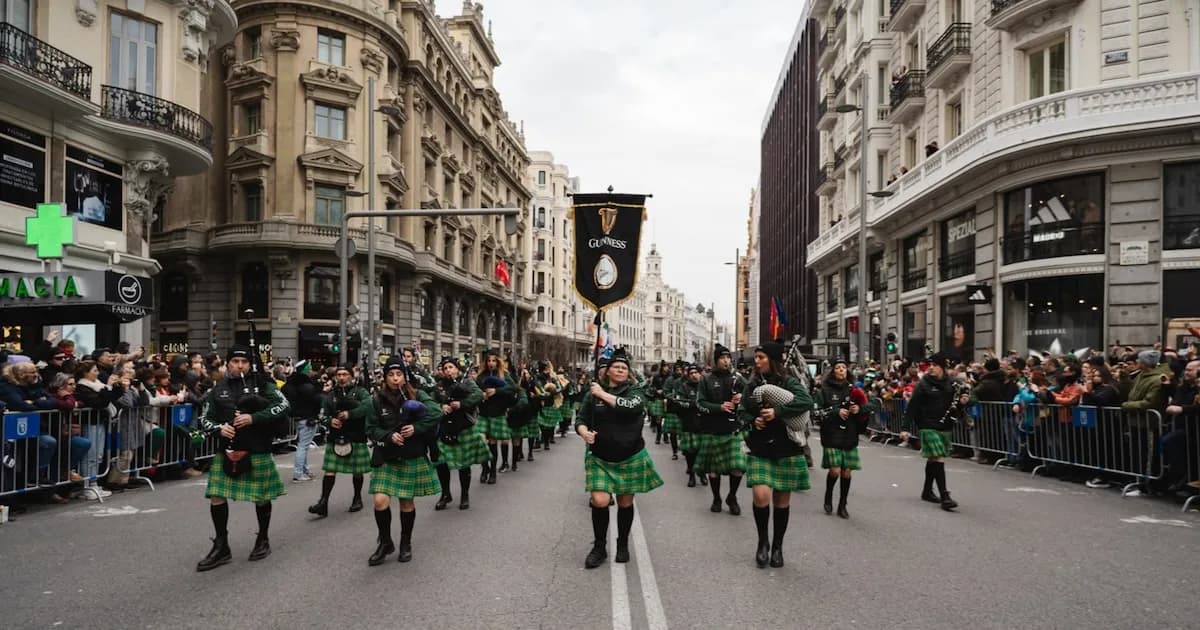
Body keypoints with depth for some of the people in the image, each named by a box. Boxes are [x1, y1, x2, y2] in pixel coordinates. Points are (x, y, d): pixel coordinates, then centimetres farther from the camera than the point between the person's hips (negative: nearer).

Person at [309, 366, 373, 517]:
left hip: (356, 438, -2)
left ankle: (357, 499, 27)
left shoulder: (360, 391, 0)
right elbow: (322, 415, 8)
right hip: (336, 438, 2)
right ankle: (323, 502, -3)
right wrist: (330, 421, -14)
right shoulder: (331, 395, 10)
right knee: (330, 470, -3)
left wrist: (350, 413, -26)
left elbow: (368, 407, -18)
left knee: (357, 471, 10)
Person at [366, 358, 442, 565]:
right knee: (380, 501, -10)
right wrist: (389, 436, -18)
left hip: (412, 457, -1)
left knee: (407, 501, 8)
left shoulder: (417, 395, -4)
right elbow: (371, 428, -1)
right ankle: (385, 543, 12)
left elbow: (436, 412, -15)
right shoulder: (378, 400, -1)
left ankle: (406, 543, 28)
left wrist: (416, 427, -26)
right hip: (386, 457, 1)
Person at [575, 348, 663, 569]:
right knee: (599, 501, -13)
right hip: (600, 459, 1)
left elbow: (632, 406, -24)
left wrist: (604, 395, -18)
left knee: (625, 503, 10)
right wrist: (584, 432, -18)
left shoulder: (634, 391, -2)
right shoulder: (595, 394, 5)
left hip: (630, 458, 0)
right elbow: (581, 419, 5)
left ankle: (623, 546, 31)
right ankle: (599, 547, 7)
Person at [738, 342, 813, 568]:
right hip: (760, 449, 2)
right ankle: (762, 541, 9)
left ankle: (777, 546, 24)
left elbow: (807, 402, -20)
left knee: (782, 500, 6)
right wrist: (753, 420, -10)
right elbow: (741, 410, 11)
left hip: (786, 449, -2)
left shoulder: (789, 382, -5)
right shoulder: (752, 384, 7)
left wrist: (777, 411, -25)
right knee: (761, 495, -14)